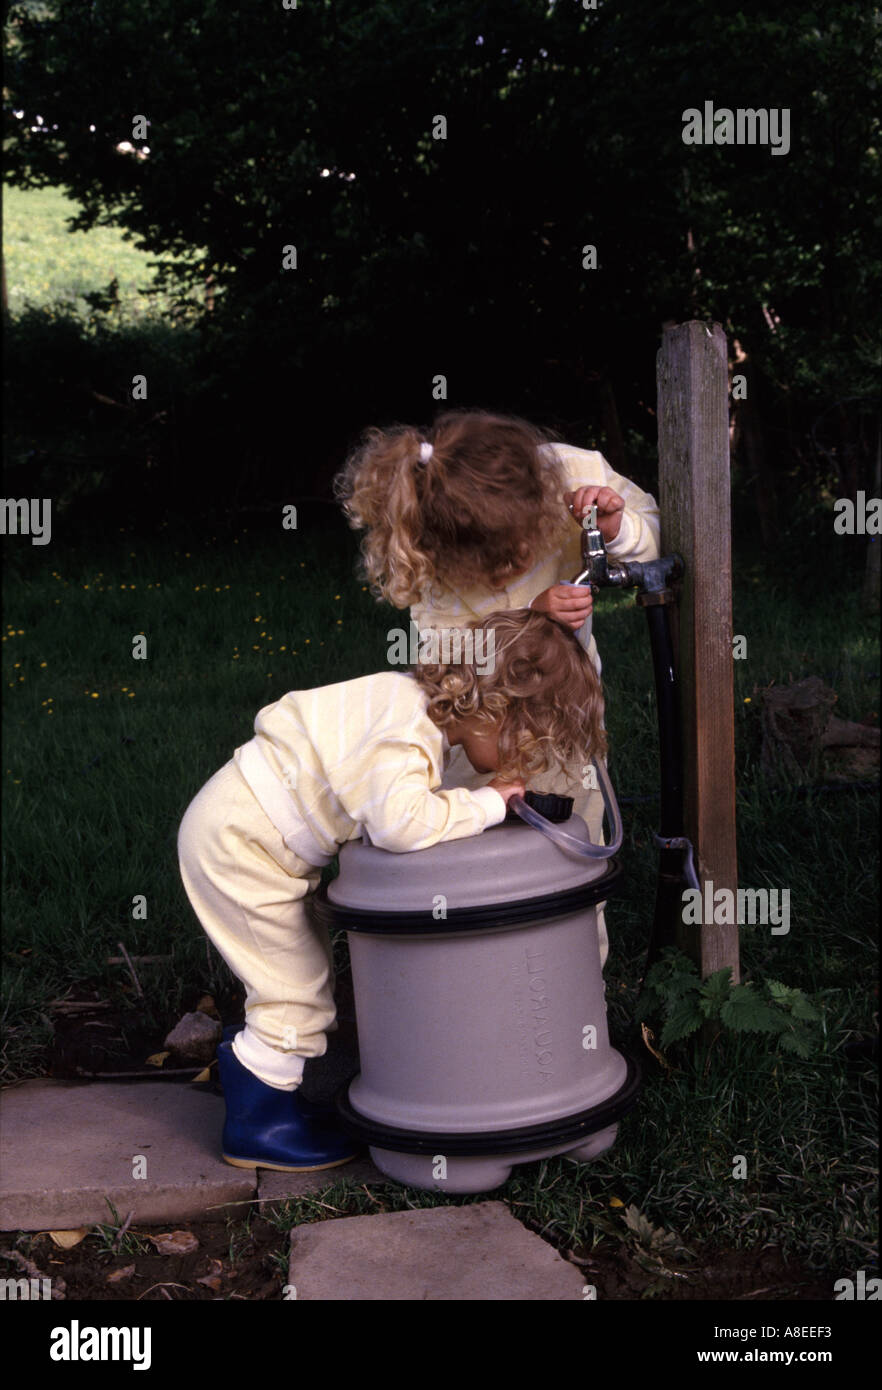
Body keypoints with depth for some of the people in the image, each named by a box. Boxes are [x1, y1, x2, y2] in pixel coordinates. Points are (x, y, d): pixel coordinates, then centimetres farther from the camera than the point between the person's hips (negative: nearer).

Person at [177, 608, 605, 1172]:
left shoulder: (418, 700, 0)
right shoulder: (408, 734, -29)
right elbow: (400, 820, -45)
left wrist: (477, 798, -7)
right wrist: (485, 804, -30)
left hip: (237, 824, 10)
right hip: (238, 844, -10)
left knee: (308, 974, 19)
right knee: (297, 992, -1)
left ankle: (271, 1101, 34)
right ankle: (256, 1125, 16)